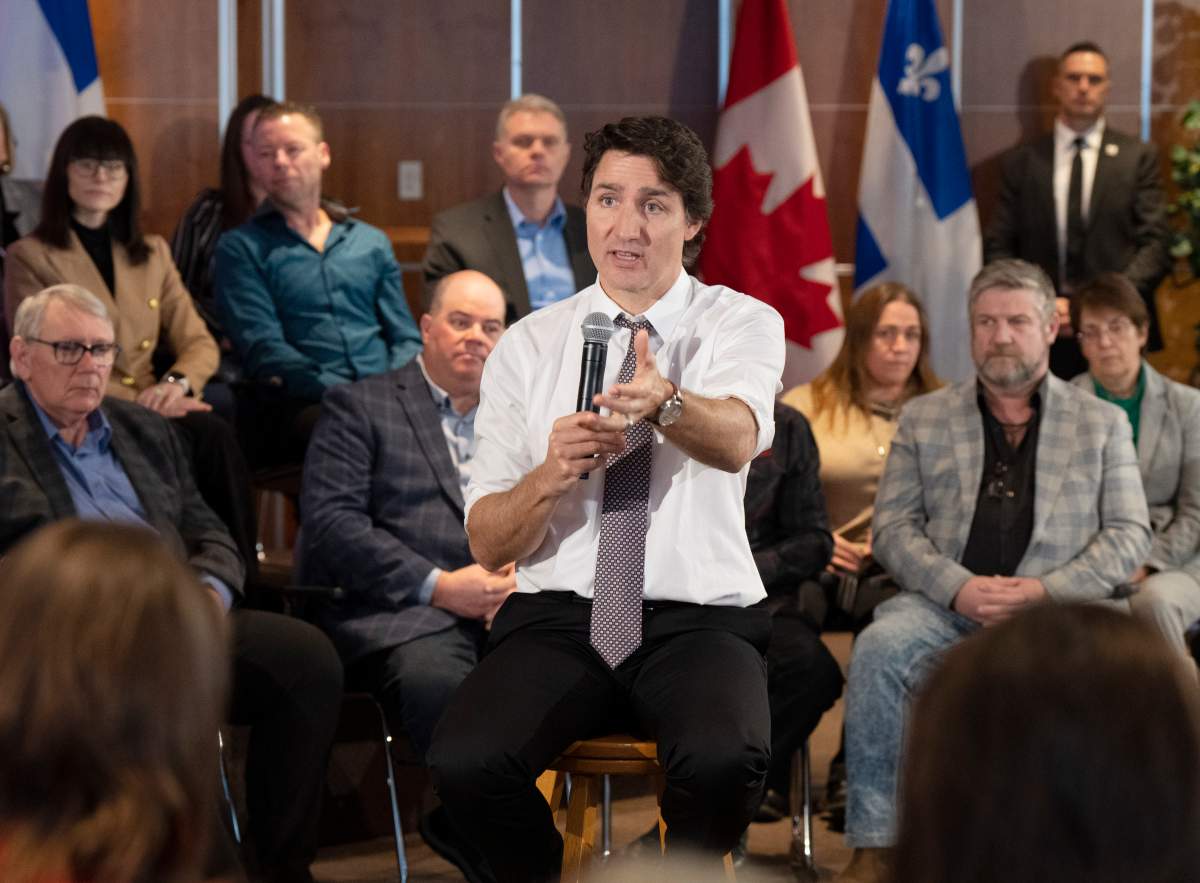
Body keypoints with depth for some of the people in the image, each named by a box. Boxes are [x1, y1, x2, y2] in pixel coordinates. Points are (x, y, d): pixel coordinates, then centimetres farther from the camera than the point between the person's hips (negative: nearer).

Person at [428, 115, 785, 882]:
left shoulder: (742, 323, 3)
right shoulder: (529, 345, 7)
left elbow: (736, 440, -22)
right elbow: (488, 544, 2)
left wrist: (665, 401, -44)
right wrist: (551, 474, -19)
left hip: (699, 618, -1)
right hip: (557, 615, 2)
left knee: (726, 761, -34)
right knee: (465, 763, -28)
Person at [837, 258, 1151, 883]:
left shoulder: (1101, 422, 16)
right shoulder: (923, 419, 18)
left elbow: (1129, 535, 7)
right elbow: (893, 527, 9)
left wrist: (1043, 591, -10)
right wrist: (959, 588, -11)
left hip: (1058, 606, -1)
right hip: (946, 602, 1)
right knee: (879, 647, -32)